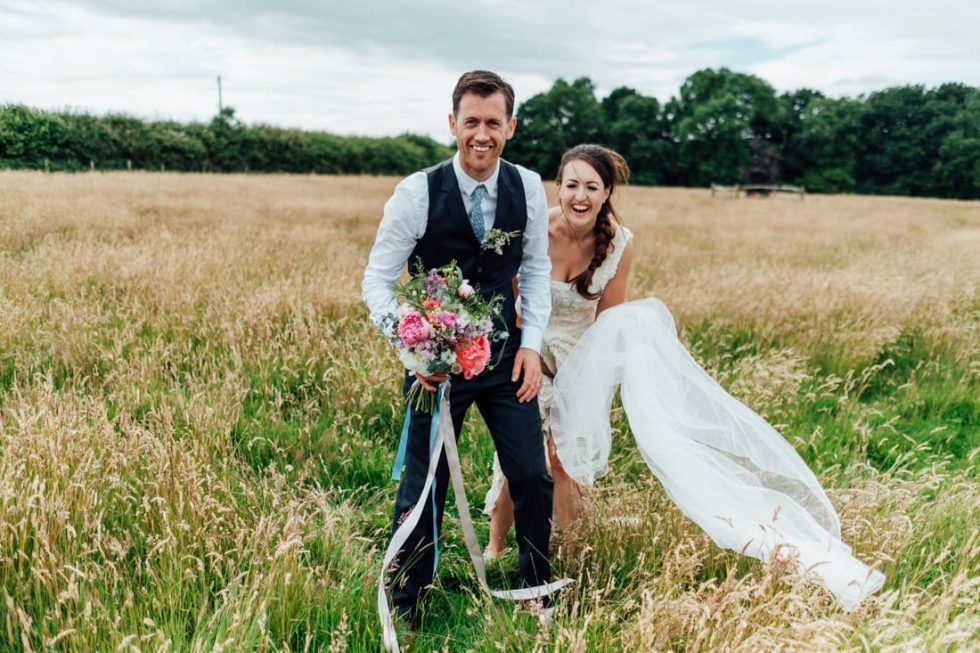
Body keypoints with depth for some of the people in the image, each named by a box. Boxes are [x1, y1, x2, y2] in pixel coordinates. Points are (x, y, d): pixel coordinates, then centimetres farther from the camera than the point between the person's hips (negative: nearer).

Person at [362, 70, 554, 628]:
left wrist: (531, 344, -4)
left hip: (506, 355, 3)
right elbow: (377, 282, -10)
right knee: (423, 487, 5)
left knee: (534, 477, 7)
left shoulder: (528, 187, -3)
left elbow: (536, 270, 6)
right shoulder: (418, 193, -14)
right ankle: (406, 606, 29)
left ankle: (538, 592, 32)